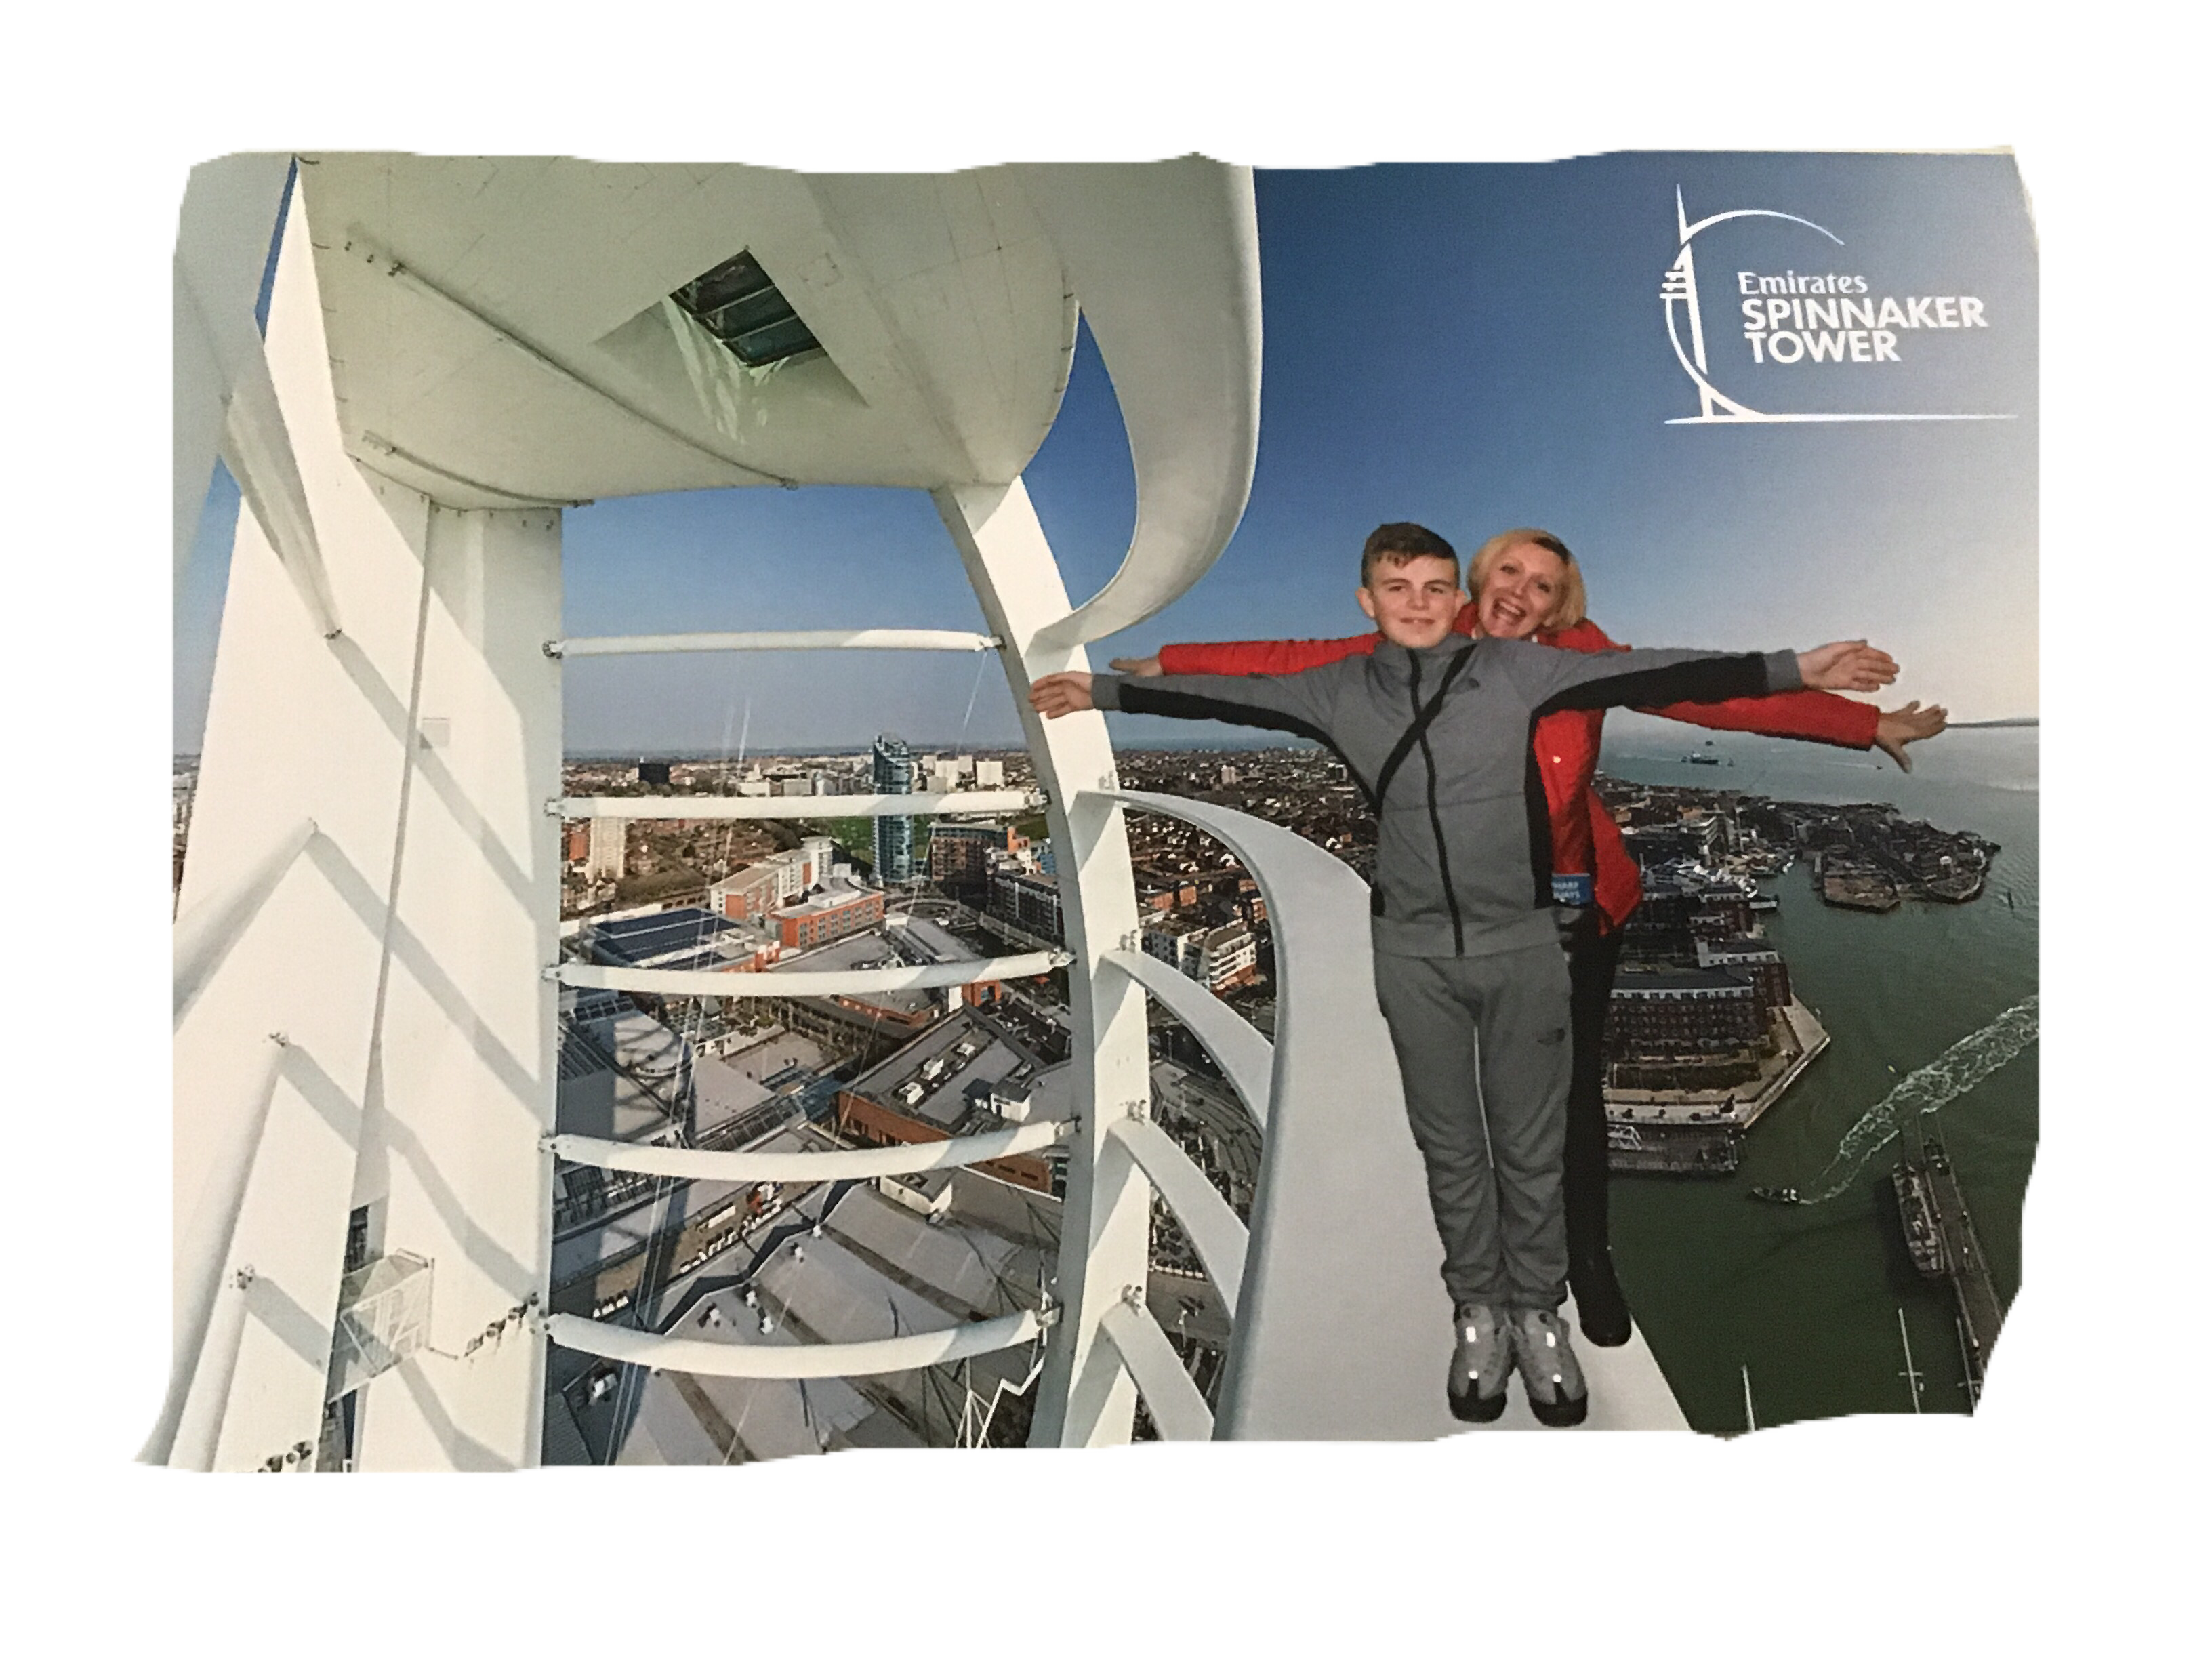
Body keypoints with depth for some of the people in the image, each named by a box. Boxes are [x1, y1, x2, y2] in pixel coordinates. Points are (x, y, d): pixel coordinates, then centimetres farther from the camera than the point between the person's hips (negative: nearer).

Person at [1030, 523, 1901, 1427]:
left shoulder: (1514, 668, -4)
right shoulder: (1338, 690, 0)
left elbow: (1646, 673, -7)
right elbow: (1224, 693, 5)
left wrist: (1796, 668, -12)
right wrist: (1102, 691, 9)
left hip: (1523, 947, 0)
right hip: (1415, 955, 1)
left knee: (1531, 1144, 11)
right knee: (1450, 1146, 13)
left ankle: (1538, 1315, 31)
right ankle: (1478, 1312, 31)